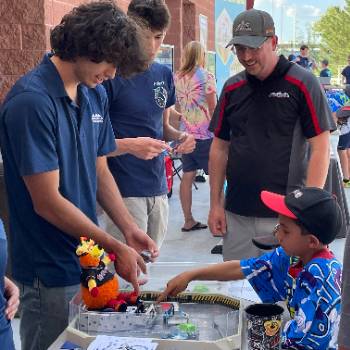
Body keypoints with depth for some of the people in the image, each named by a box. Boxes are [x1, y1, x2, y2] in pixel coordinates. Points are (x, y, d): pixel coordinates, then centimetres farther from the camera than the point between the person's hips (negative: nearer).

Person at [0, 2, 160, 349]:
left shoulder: (95, 94, 3)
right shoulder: (32, 101, -21)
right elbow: (47, 201, -21)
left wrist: (129, 228, -2)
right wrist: (115, 247, -16)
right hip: (52, 273, -7)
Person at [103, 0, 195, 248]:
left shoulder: (164, 74, 9)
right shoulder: (112, 75, -11)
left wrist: (180, 136, -1)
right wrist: (130, 145, -25)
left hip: (158, 188, 7)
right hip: (124, 191, -6)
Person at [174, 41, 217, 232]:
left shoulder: (176, 77, 7)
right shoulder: (205, 76, -8)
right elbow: (213, 109, -7)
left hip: (185, 134, 6)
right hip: (205, 134, -5)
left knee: (187, 176, 8)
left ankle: (188, 220, 14)